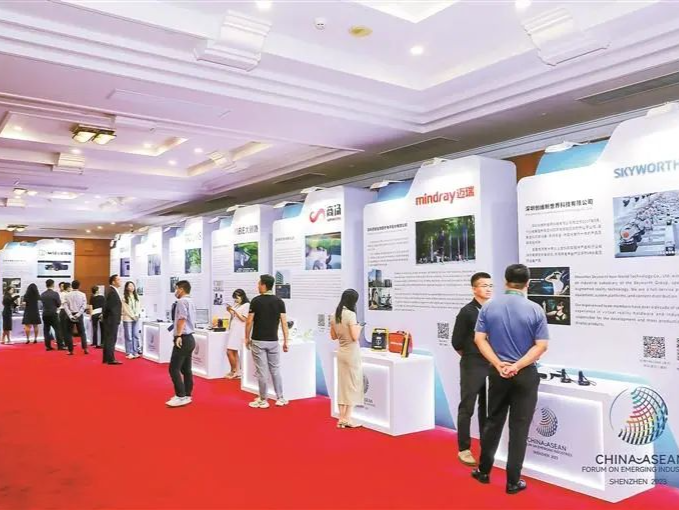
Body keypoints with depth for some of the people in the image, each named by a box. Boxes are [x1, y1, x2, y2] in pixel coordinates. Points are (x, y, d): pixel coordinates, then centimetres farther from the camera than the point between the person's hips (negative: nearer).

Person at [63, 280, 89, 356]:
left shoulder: (67, 295, -1)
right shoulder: (82, 294, -2)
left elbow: (65, 306, -8)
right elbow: (84, 306, -10)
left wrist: (70, 315, -11)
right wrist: (78, 315, -10)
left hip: (70, 315, 0)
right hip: (79, 315, 0)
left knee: (69, 333, 8)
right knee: (82, 332, 10)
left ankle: (70, 350, 5)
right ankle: (85, 349, 0)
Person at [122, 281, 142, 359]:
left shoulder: (136, 296, 12)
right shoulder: (124, 297, -5)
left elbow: (139, 306, 10)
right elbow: (125, 309, -9)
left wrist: (138, 315, -4)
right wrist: (132, 316, -9)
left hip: (136, 319, 5)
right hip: (127, 318, -5)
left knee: (136, 335, 5)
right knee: (129, 336, -2)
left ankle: (135, 352, 10)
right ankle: (129, 353, 2)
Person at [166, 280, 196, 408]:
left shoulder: (182, 301, -11)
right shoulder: (190, 301, 18)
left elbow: (182, 319, -23)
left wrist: (178, 336, -23)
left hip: (183, 339, -10)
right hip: (189, 338, 10)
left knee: (174, 369, -8)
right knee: (186, 369, 12)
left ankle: (181, 396, -9)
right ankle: (187, 395, 17)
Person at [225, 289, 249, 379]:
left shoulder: (246, 305, -7)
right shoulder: (237, 305, 17)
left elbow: (244, 319, -12)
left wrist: (234, 311, -14)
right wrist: (230, 312, 4)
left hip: (239, 331, -8)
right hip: (233, 330, 8)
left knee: (229, 351, -11)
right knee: (234, 352, 6)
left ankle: (234, 371, 0)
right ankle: (237, 372, 10)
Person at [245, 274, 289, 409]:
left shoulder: (256, 300, -9)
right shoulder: (279, 301, 0)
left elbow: (249, 322, -7)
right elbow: (284, 323, -3)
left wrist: (247, 338, 6)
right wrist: (285, 341, 2)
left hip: (258, 341, -3)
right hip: (273, 341, 3)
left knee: (261, 371, 3)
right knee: (275, 369, 13)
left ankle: (263, 400, 10)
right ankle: (280, 398, 16)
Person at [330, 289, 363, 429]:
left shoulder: (335, 315, 5)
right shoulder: (351, 314, -17)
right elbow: (355, 337, -19)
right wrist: (358, 328, -2)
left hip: (341, 352, 7)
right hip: (352, 353, -7)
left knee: (342, 384, 12)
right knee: (353, 385, 5)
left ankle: (341, 418, 16)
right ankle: (347, 418, 9)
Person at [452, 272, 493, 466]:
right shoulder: (467, 312, -9)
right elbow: (457, 342, -6)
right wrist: (471, 357, 5)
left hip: (492, 366, 5)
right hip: (472, 367, -5)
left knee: (488, 409, 14)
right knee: (466, 408, 3)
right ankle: (464, 449, 12)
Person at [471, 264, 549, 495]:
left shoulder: (488, 307, -2)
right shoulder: (535, 310, -8)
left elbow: (480, 339, -6)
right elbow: (541, 346, -12)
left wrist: (499, 364, -11)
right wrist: (517, 366, -14)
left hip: (497, 373, 3)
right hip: (525, 375, -2)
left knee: (493, 422, 16)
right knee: (519, 427, 4)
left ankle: (484, 470, 25)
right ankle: (513, 481, 10)